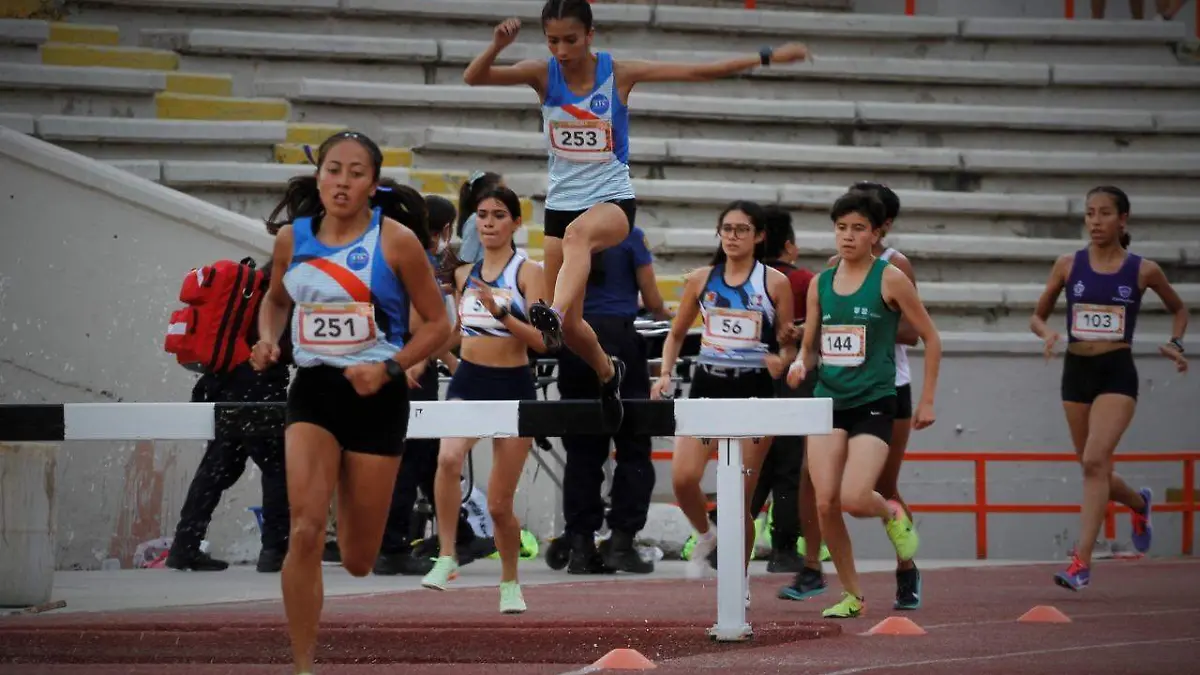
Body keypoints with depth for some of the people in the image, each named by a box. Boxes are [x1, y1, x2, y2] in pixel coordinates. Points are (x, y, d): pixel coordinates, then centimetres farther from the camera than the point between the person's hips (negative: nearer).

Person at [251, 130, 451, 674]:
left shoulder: (396, 240, -8)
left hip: (375, 398, -2)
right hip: (312, 390, 2)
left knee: (358, 559, 6)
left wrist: (389, 368, -16)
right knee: (305, 531, -19)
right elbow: (276, 299, 22)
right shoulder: (292, 237, 1)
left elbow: (438, 323, -2)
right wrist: (267, 341, 1)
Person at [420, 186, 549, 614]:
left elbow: (541, 341, -15)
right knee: (448, 457, -32)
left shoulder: (527, 272, -5)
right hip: (468, 383, 3)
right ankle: (446, 558, -24)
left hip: (514, 387, -3)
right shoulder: (464, 275, 10)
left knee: (499, 504, 4)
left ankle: (510, 583, 28)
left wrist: (501, 311, -26)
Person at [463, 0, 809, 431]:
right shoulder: (542, 75, -5)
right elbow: (473, 78, -16)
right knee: (570, 327, 6)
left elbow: (698, 72, -7)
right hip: (561, 201, 3)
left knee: (577, 234, -41)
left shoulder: (619, 74, -9)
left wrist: (767, 57, -9)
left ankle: (553, 314, -62)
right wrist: (497, 45, -36)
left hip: (612, 198, -3)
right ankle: (608, 371, 37)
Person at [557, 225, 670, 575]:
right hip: (618, 339, -4)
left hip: (574, 340, 4)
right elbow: (653, 302, 0)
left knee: (582, 450, 7)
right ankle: (621, 541, -3)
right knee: (633, 449, 4)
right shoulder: (630, 237, -2)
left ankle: (581, 546, 4)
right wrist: (664, 314, 22)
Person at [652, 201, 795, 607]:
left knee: (740, 496, -2)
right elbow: (676, 333, 17)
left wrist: (783, 359, -17)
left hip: (754, 390, -2)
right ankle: (705, 536, 16)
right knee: (682, 477, -16)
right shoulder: (702, 279, 7)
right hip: (707, 383, 2)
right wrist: (665, 373, 1)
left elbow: (789, 345, 6)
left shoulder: (775, 282, 1)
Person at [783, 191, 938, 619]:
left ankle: (893, 515, 18)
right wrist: (800, 364, -8)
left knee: (854, 498, -19)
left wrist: (927, 400, 1)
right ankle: (851, 595, 11)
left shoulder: (890, 279, -4)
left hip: (874, 403, -4)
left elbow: (930, 337, 3)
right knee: (825, 503, -6)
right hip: (827, 402, 4)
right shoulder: (820, 284, 9)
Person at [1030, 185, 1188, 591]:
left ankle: (1082, 562, -21)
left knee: (1095, 461, -20)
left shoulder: (1143, 270, -1)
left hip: (1117, 373, -3)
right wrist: (1047, 333, -11)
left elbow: (1178, 308, 17)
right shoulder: (1068, 266, 2)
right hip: (1076, 371, 4)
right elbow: (1037, 317, 11)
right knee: (1093, 468, 13)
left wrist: (1176, 344, -1)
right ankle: (1139, 503, 47)